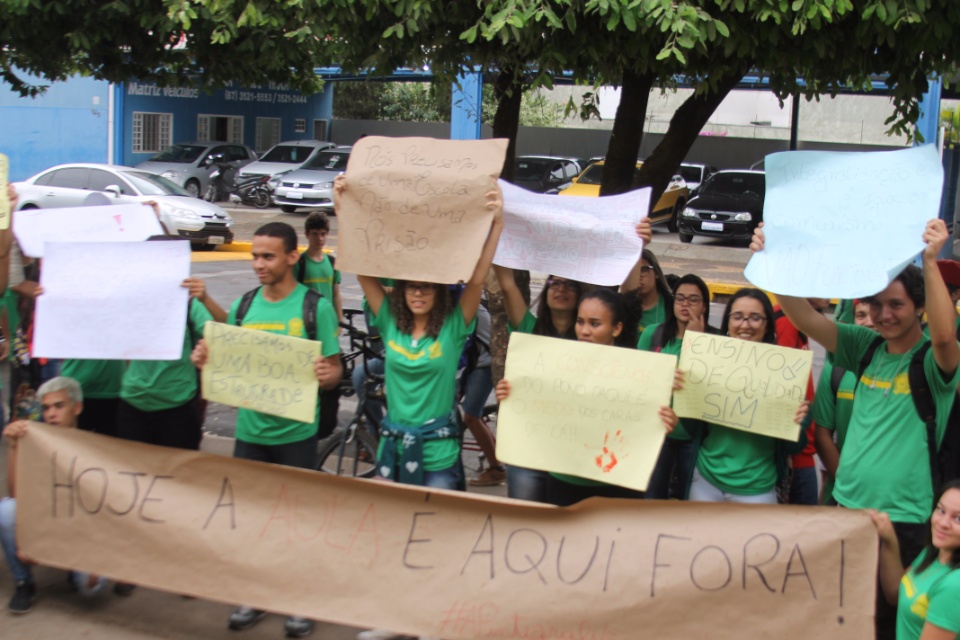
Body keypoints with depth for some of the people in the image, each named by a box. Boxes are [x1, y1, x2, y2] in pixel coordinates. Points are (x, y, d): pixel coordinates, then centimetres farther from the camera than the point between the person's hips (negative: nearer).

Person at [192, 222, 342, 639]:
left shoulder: (315, 307, -7)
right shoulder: (243, 306, 5)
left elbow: (334, 371, -6)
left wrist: (327, 374, -28)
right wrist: (204, 360, -10)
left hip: (296, 433, -4)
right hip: (249, 429, 4)